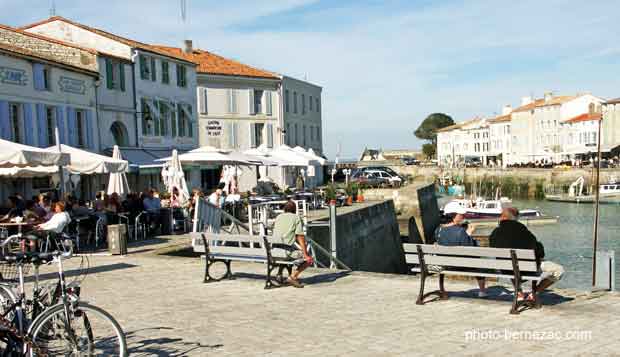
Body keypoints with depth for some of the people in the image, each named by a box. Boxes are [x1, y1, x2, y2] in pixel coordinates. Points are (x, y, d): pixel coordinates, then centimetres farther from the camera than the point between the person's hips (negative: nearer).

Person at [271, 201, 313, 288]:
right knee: (309, 259, 9)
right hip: (287, 249, -6)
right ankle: (293, 277, -5)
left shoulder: (278, 217, 17)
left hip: (275, 249, 6)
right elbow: (300, 237, -4)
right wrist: (305, 255, -3)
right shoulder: (296, 218, 2)